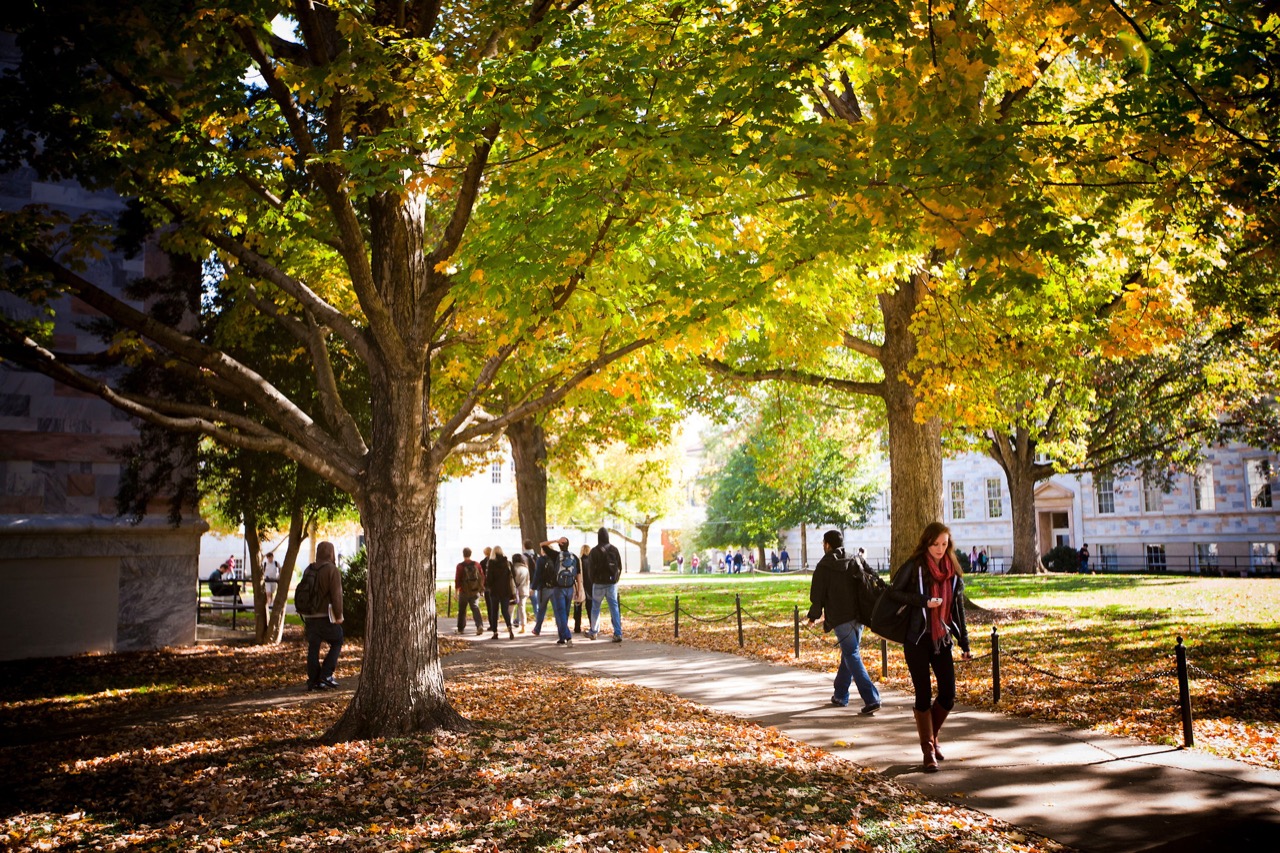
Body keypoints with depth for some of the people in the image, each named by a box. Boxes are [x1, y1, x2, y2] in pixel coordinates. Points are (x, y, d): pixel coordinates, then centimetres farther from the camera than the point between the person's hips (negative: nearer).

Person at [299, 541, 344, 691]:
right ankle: (325, 675, 0)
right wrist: (338, 615, -9)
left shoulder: (308, 570, 11)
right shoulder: (332, 570, -11)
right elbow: (336, 595, -15)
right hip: (326, 615, -6)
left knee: (313, 648, 8)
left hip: (309, 615, 6)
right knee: (337, 642, 9)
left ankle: (313, 680, 8)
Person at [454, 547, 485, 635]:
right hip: (475, 592, 2)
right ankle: (480, 626, -22)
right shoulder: (476, 564, 2)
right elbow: (482, 577, 5)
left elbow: (457, 580, -8)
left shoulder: (460, 566, -8)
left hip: (464, 592, -2)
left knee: (462, 610, 13)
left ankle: (461, 628, 23)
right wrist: (481, 588, 17)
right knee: (475, 608, -1)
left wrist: (456, 591, -1)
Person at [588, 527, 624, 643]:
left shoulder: (595, 551, -9)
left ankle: (593, 632, 23)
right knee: (614, 607, 2)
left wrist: (593, 580, 9)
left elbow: (590, 568, -5)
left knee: (595, 607, 14)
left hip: (599, 583, -2)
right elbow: (620, 566, 4)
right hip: (612, 583, 2)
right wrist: (616, 578, 12)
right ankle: (618, 633, -7)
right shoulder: (614, 549, 0)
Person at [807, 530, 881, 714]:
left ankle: (871, 699, -16)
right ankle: (840, 695, 31)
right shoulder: (854, 563, 10)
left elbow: (817, 595, -4)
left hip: (840, 619, -6)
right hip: (858, 617, 6)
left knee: (852, 657, -5)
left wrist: (813, 616, 11)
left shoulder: (823, 567, -4)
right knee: (848, 655, 19)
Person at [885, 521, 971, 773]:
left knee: (948, 694, 2)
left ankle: (932, 737, 27)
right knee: (923, 695, -2)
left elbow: (958, 607, 13)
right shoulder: (914, 566, -7)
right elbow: (893, 592, -9)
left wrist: (964, 642, 11)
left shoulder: (952, 570, 8)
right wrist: (924, 601, -18)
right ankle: (928, 751, 9)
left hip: (942, 639, 4)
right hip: (917, 639, -4)